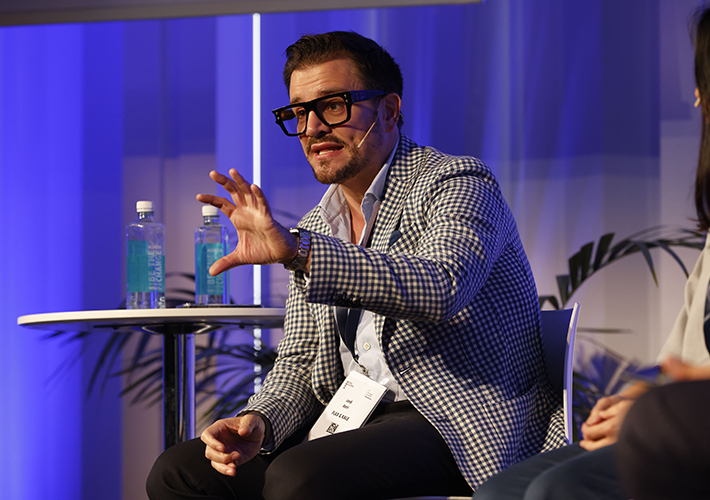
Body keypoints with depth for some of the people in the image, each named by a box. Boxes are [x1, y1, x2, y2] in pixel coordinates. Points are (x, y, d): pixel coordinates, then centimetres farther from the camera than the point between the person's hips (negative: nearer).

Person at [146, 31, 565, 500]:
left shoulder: (458, 184, -7)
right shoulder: (314, 229, 16)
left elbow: (440, 290, -28)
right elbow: (299, 363, 17)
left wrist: (298, 250, -37)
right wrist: (259, 421, -7)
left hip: (462, 421, -7)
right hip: (353, 424, 7)